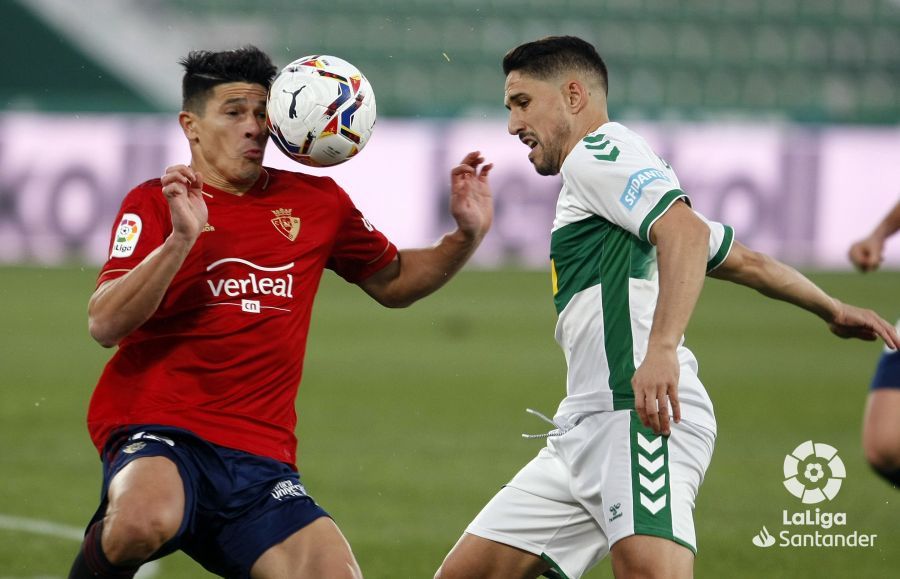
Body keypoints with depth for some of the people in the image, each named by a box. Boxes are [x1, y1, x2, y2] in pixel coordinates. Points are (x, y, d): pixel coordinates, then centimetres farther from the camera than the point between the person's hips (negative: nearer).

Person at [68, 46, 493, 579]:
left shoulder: (315, 200, 12)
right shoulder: (154, 204, 0)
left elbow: (393, 281, 27)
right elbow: (105, 325, -12)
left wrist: (466, 237, 9)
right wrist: (181, 239, -24)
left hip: (259, 451, 5)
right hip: (155, 429, -5)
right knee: (146, 522, -38)